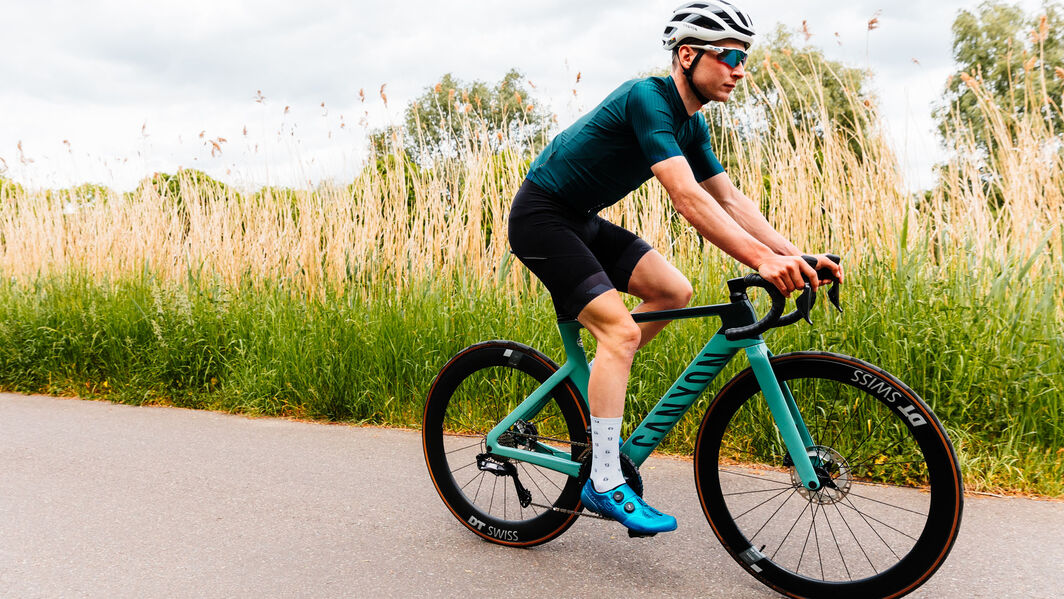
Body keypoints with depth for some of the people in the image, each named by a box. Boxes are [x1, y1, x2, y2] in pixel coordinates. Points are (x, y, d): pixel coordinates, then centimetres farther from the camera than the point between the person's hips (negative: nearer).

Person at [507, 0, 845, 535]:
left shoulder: (691, 125, 6)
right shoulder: (647, 98, -22)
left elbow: (730, 200, 4)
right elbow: (687, 198, -34)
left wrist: (797, 258, -7)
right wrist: (762, 259, -40)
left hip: (583, 221, 9)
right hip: (542, 217, -9)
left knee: (674, 292, 0)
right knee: (620, 329, -19)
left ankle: (590, 384, 13)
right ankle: (605, 484, -13)